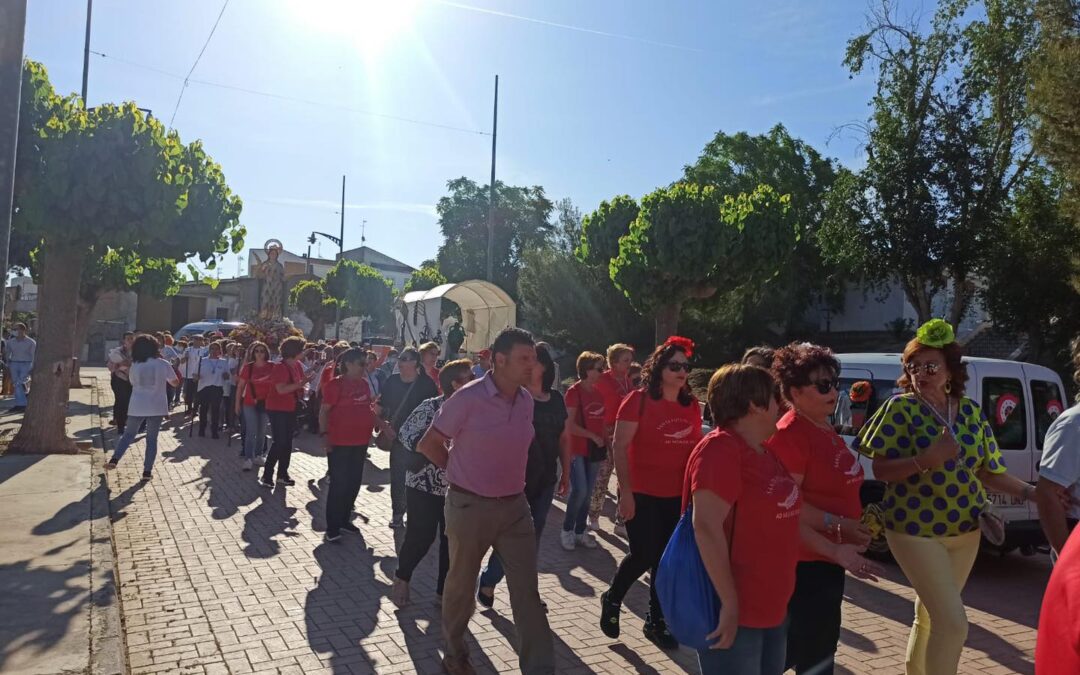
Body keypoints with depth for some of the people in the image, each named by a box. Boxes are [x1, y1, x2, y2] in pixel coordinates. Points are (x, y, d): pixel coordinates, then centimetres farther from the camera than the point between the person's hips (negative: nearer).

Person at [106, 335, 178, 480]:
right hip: (156, 407, -1)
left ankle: (114, 459, 7)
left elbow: (133, 382, 14)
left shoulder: (135, 365, -1)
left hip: (137, 407, 1)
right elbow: (175, 383, 4)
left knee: (128, 434, 19)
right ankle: (147, 471, 5)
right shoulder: (163, 364, -6)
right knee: (152, 439, 6)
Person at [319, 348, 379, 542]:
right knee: (339, 484, -1)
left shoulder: (363, 384, 9)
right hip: (339, 442, -7)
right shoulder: (335, 384, -11)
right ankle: (332, 527, 8)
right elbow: (324, 411, -11)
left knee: (354, 483, 13)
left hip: (360, 441, 7)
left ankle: (344, 519, 28)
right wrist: (326, 435, -17)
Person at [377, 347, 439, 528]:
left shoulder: (426, 383, -8)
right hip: (398, 436, 2)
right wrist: (384, 425, -7)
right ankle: (397, 513, 21)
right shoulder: (392, 382, 0)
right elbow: (382, 407, 7)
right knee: (397, 477, 6)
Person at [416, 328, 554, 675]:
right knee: (461, 585, 14)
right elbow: (429, 444, -7)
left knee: (527, 590, 2)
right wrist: (461, 473, 3)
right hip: (470, 506, -4)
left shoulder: (526, 400, 1)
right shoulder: (468, 398, -17)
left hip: (514, 505, 4)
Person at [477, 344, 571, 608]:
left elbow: (564, 438, 14)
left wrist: (566, 473, 15)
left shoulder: (556, 399, 6)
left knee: (533, 537, 13)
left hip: (545, 480, 5)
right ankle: (487, 582, 21)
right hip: (517, 479, -5)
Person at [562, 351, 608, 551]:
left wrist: (608, 444, 7)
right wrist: (593, 437, -14)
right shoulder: (574, 391, -10)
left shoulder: (599, 392, 9)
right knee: (579, 491, -12)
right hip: (577, 449, -6)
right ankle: (567, 530, 6)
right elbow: (569, 425, -14)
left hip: (595, 450, 6)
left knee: (587, 493, 9)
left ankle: (580, 531, 20)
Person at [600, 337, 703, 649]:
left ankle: (656, 621, 26)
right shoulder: (639, 400, -11)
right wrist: (626, 491, -17)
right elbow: (620, 446, -13)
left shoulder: (692, 405, 5)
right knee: (644, 555, -5)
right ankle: (612, 599, 23)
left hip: (677, 496, 5)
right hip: (642, 494, -5)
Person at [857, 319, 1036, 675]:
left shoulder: (971, 411, 4)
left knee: (930, 617, 18)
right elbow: (880, 470, -14)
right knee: (953, 623, -10)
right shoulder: (901, 408, -11)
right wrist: (925, 459, -29)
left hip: (965, 532, 6)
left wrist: (1028, 491, -8)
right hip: (916, 531, -5)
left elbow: (989, 471, 9)